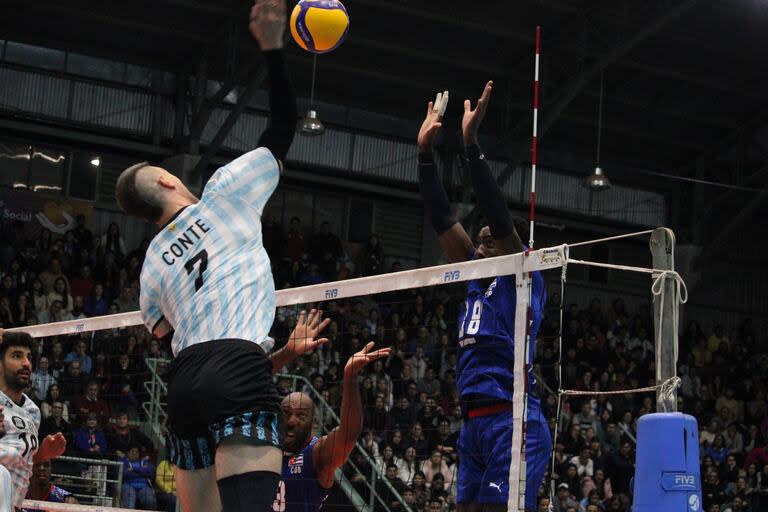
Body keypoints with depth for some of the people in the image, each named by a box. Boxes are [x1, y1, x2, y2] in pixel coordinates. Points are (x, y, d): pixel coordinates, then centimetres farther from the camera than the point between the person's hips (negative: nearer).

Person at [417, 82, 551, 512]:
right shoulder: (478, 278, 19)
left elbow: (500, 218, -13)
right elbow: (443, 221, 18)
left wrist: (472, 145, -17)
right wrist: (426, 153, 13)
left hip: (512, 421, -8)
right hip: (474, 423, 8)